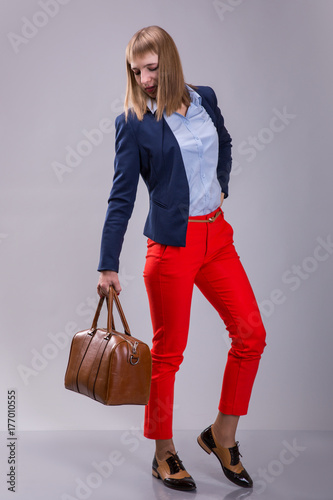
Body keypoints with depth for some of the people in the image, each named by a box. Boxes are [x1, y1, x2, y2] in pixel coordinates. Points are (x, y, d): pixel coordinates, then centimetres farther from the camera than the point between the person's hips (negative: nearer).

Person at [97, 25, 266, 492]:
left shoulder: (204, 99, 7)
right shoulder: (133, 122, -7)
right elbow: (121, 197, -7)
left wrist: (220, 188, 13)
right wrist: (109, 266, -10)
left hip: (217, 238, 5)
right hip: (172, 243, -5)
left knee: (252, 334, 3)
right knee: (168, 352, 3)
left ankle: (222, 436, 21)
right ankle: (164, 454, 22)